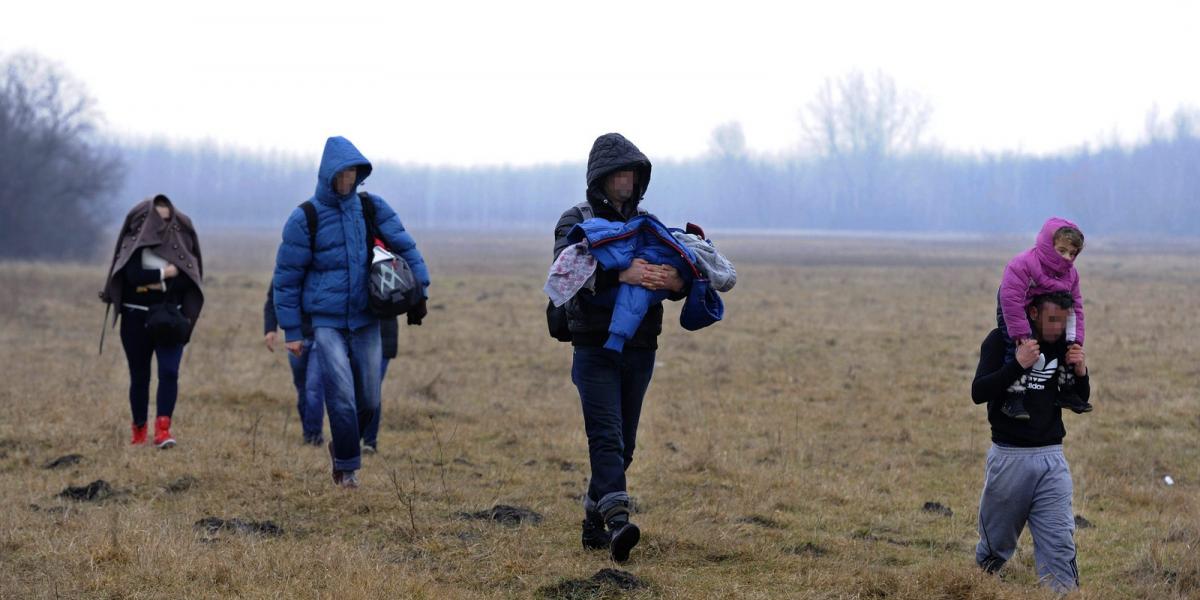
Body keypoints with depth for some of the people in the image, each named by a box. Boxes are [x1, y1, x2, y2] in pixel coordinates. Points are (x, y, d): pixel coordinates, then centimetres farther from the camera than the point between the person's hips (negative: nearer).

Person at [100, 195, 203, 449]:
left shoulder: (179, 242, 5)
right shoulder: (134, 243, -1)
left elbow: (187, 279, -4)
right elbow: (133, 275, -17)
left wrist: (157, 283, -14)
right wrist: (167, 272, -12)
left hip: (169, 318, 1)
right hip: (137, 318, -1)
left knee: (169, 372, -14)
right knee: (139, 376, 6)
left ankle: (163, 430, -19)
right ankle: (138, 430, 18)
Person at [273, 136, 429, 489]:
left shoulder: (372, 208, 2)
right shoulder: (305, 218, -7)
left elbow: (404, 246, 7)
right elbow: (286, 277, -2)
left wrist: (419, 291, -5)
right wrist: (292, 331, -3)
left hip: (366, 320, 4)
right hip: (327, 322, -3)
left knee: (368, 400, 6)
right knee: (342, 396, -14)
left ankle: (342, 447, 32)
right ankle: (346, 467, 0)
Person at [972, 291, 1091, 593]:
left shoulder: (1062, 344, 5)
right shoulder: (1002, 340, -8)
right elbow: (978, 393, -17)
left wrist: (1081, 373, -8)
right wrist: (1017, 364, -28)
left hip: (1052, 458, 3)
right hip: (1009, 456, -3)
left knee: (1059, 543, -7)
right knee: (996, 544, 10)